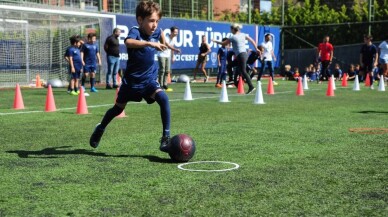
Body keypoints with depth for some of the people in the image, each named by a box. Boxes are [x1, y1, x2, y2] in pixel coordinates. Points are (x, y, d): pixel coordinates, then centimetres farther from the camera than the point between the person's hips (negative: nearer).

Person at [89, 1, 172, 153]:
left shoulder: (156, 31, -6)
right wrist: (149, 43, -60)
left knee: (163, 98, -25)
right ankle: (100, 129, 47)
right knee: (118, 108, 17)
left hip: (149, 80, 3)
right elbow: (128, 42, -50)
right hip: (131, 80, -3)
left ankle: (166, 138, -19)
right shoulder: (135, 31, -24)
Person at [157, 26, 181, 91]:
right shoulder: (166, 38, -21)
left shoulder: (174, 39, 4)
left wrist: (172, 57, 13)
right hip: (161, 55, -8)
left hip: (168, 56, 8)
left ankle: (165, 85, 11)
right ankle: (160, 85, -9)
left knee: (167, 71, 6)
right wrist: (176, 50, -50)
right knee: (162, 70, -11)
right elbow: (168, 46, -35)